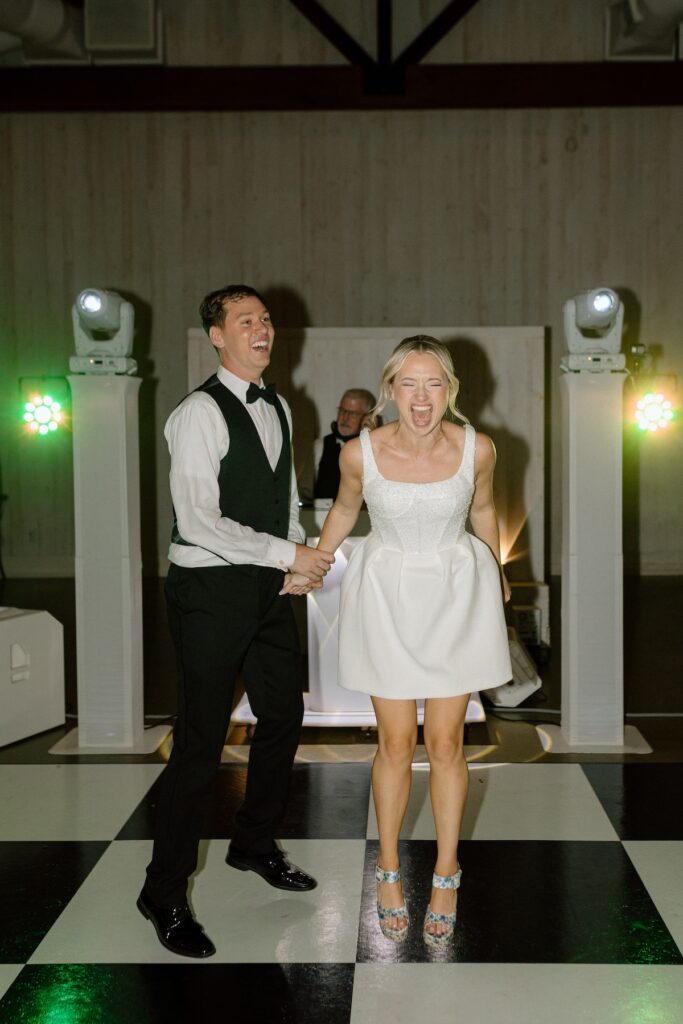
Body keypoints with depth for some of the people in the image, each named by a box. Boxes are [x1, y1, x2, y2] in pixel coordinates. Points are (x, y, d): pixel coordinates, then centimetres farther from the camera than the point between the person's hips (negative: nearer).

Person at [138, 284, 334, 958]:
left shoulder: (277, 409, 12)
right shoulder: (199, 413, -14)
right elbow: (198, 521, -22)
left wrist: (298, 561, 6)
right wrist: (287, 554, -18)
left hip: (269, 587, 8)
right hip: (211, 591, -8)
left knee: (284, 715, 17)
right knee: (201, 742, -5)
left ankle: (254, 845, 40)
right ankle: (164, 895, 10)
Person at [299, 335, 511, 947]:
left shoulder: (477, 449, -15)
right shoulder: (361, 453, -17)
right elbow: (345, 510, 5)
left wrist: (497, 575, 21)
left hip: (455, 595, 1)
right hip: (387, 594, 0)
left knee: (446, 743, 6)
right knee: (396, 743, 6)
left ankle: (446, 873, 26)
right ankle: (390, 869, 28)